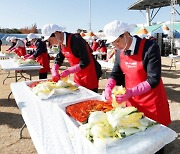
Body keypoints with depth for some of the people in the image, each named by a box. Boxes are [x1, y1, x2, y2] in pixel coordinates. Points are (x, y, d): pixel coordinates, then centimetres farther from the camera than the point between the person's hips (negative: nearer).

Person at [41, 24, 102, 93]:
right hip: (78, 76, 8)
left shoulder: (76, 40, -24)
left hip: (90, 75, -8)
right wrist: (54, 70, -5)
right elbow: (59, 59, 12)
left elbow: (85, 62, -25)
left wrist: (68, 71, -23)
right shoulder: (62, 43, 2)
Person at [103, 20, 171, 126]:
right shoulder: (120, 52, 0)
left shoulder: (150, 47, -19)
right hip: (131, 101, 5)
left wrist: (131, 92, -30)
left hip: (151, 103, -5)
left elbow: (153, 80, -21)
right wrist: (109, 86, -11)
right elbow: (116, 74, 9)